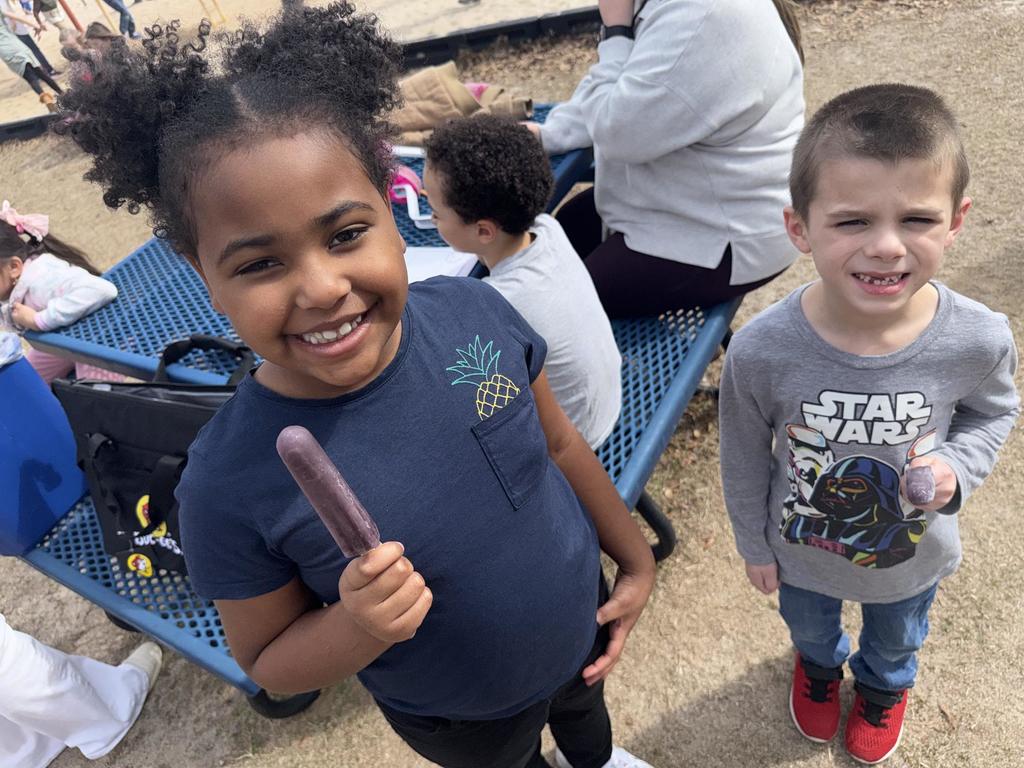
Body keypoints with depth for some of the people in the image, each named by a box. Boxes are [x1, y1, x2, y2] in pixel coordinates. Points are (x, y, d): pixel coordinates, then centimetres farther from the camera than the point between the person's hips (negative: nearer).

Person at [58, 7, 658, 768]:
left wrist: (637, 558, 4)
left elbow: (559, 444, -8)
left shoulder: (476, 311, -27)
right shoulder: (230, 483, -33)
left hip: (579, 625, 3)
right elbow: (268, 660, -15)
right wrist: (357, 627, -37)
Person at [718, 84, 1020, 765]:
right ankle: (820, 666, 72)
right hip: (801, 553, -1)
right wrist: (755, 545, -2)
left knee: (896, 642, 35)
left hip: (914, 558, 1)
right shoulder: (761, 352, -35)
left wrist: (957, 468, -25)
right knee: (809, 629, 34)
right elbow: (745, 458, -15)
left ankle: (885, 686, 72)